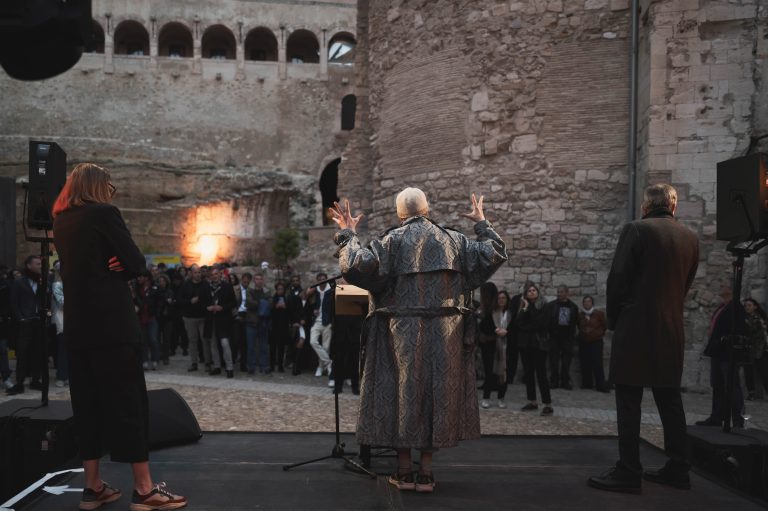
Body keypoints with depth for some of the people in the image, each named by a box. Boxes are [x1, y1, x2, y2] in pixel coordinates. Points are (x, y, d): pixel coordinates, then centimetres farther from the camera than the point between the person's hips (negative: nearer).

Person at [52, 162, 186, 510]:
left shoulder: (61, 221, 15)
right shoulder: (103, 212, -7)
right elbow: (136, 263, -11)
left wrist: (109, 270, 3)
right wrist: (117, 269, 6)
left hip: (78, 323, 8)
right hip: (111, 322, -7)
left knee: (87, 402, 10)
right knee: (128, 401, -5)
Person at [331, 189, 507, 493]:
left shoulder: (392, 241, -3)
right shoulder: (454, 240, 6)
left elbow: (354, 265, -15)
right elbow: (496, 254, 8)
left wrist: (347, 235, 0)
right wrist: (482, 224, 22)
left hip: (402, 332, -2)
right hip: (445, 333, 2)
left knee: (402, 394, 7)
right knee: (436, 394, 8)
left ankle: (404, 472, 12)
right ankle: (426, 473, 12)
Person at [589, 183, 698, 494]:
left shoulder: (636, 229, -9)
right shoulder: (689, 237, 9)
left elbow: (618, 279, -10)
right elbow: (685, 283, 14)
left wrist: (613, 319, 3)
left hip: (636, 328, -6)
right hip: (672, 329, 6)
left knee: (629, 402, -2)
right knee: (670, 400, 13)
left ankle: (628, 474, -1)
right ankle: (677, 469, 18)